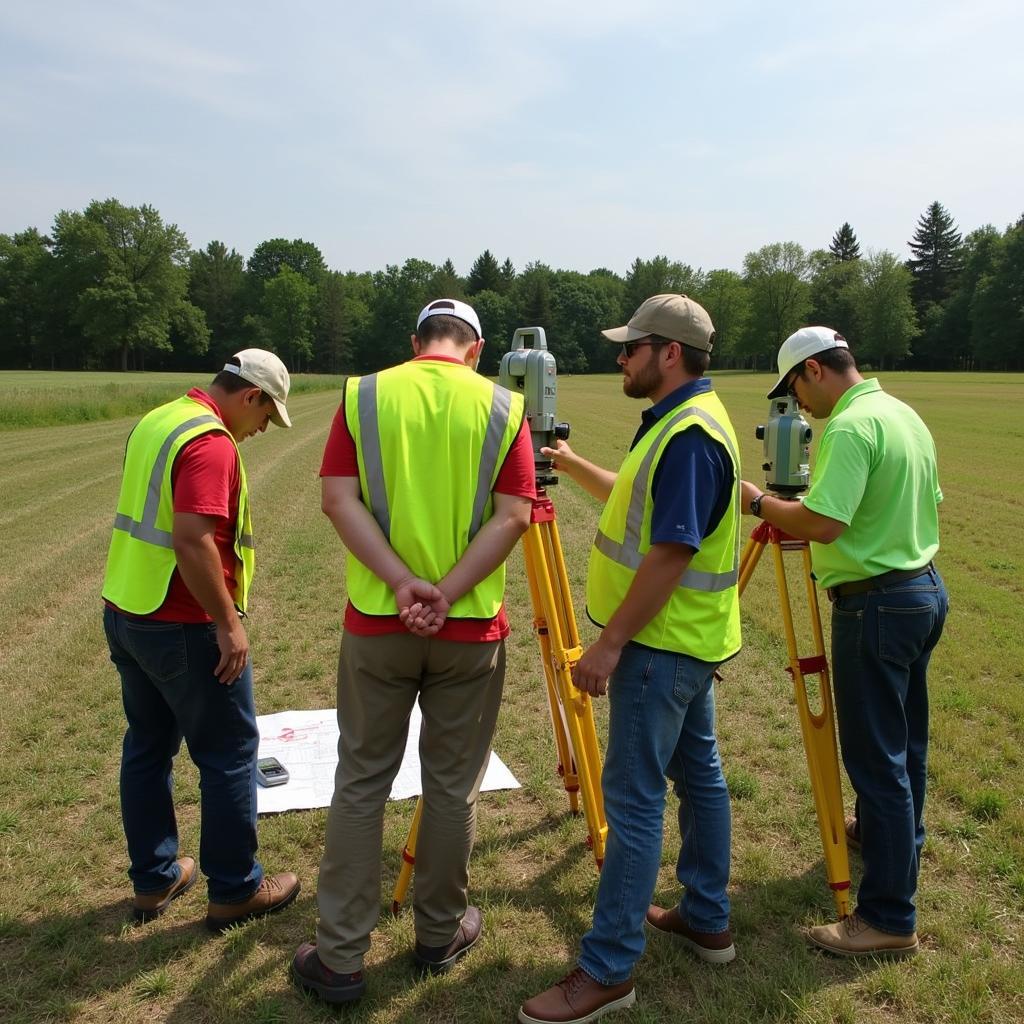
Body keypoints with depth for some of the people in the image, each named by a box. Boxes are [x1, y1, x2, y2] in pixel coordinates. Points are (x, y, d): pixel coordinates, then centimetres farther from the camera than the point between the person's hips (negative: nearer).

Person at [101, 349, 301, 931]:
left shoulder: (157, 420, 11)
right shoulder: (211, 443, -19)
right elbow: (192, 540, -28)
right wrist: (228, 623, -20)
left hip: (125, 612, 10)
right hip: (183, 627, -9)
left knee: (148, 746, 18)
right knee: (230, 754, 5)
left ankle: (154, 878, 31)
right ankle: (236, 889, 17)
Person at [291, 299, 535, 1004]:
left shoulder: (363, 395, 1)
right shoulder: (503, 408, -1)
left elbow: (340, 500, -8)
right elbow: (512, 516, -10)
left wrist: (404, 584, -14)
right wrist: (447, 594, -14)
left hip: (376, 622, 1)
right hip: (471, 629, 0)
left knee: (361, 781, 12)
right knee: (453, 785, 14)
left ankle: (340, 957, 20)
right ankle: (441, 935, 30)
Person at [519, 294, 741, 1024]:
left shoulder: (690, 432, -21)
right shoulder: (684, 420, 11)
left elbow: (671, 553, -26)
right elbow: (638, 501, 23)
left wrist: (610, 643, -22)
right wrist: (569, 463, 21)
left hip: (661, 644, -11)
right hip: (687, 638, 11)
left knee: (633, 797, -4)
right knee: (697, 772, 18)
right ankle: (707, 920, 34)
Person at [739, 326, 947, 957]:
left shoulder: (850, 426, -20)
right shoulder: (908, 415, 11)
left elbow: (822, 524, -27)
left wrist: (759, 503, -11)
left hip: (878, 604, -10)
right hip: (927, 589, 10)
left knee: (877, 758, -3)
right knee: (905, 740, 25)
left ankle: (890, 918, 5)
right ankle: (892, 833, 46)